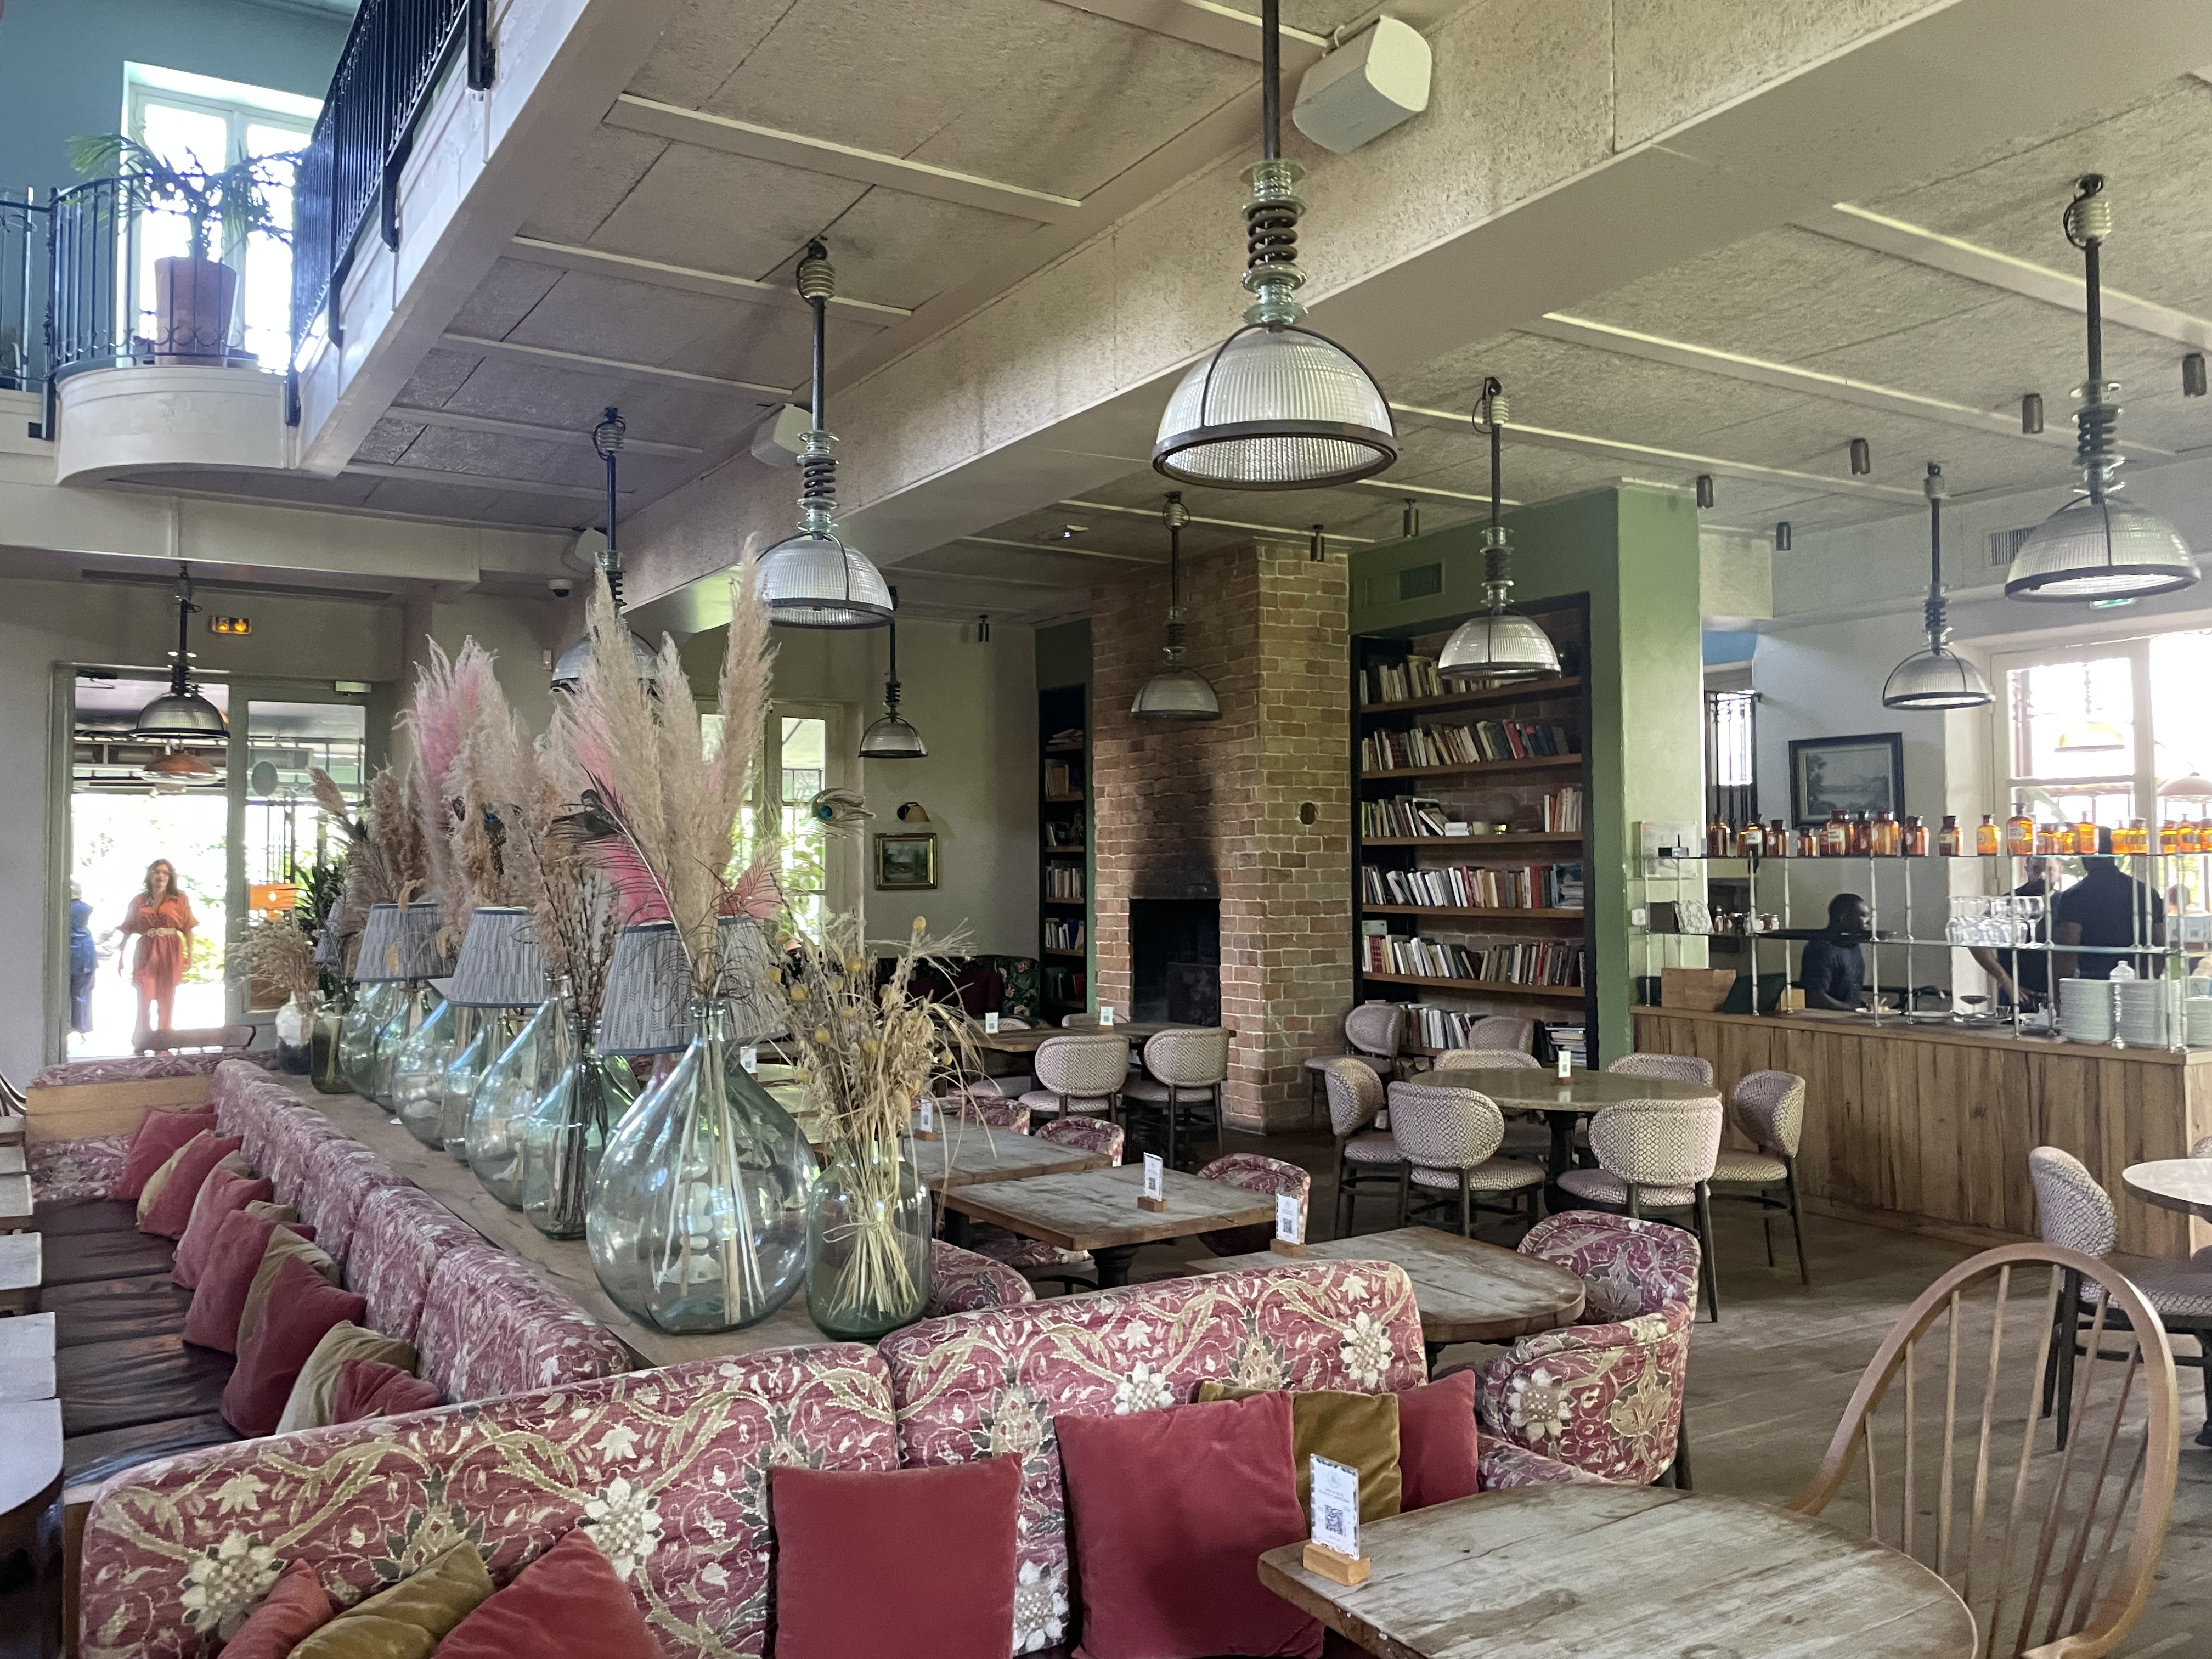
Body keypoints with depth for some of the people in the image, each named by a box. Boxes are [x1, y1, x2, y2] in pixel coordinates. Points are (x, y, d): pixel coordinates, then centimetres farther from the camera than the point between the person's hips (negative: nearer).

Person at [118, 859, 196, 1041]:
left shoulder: (180, 899, 4)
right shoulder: (139, 901, 8)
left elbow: (188, 929, 2)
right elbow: (128, 930, 9)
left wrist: (189, 954, -3)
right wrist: (121, 956, 8)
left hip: (170, 952, 0)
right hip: (146, 952, 0)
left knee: (166, 999, 6)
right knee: (144, 997, -6)